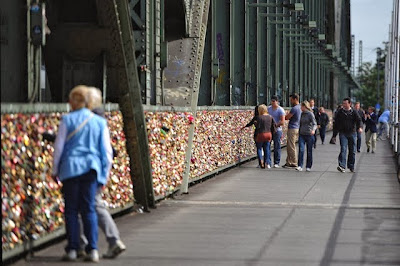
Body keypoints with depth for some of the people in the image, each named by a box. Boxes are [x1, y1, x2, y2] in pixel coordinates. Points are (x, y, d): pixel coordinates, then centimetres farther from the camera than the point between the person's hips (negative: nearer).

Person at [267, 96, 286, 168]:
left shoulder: (280, 110, -9)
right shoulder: (269, 108, 8)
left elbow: (282, 122, -14)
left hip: (277, 130, -5)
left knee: (277, 147, -1)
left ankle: (276, 163, 5)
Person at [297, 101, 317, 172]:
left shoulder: (310, 114, -7)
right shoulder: (302, 114, 11)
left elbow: (314, 124, -13)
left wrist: (313, 130, -31)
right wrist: (299, 131, 22)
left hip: (309, 135, -5)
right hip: (301, 134, 5)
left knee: (309, 151, 4)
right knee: (301, 150, -9)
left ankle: (308, 167, 13)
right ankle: (300, 166, -11)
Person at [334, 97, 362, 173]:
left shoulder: (353, 112, 4)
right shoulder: (340, 112, 6)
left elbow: (358, 120, -8)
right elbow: (336, 122, 12)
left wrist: (359, 127, -27)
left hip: (352, 133, 1)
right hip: (343, 133, -1)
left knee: (352, 151, 6)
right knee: (343, 149, -14)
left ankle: (351, 166, 18)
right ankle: (342, 166, -23)